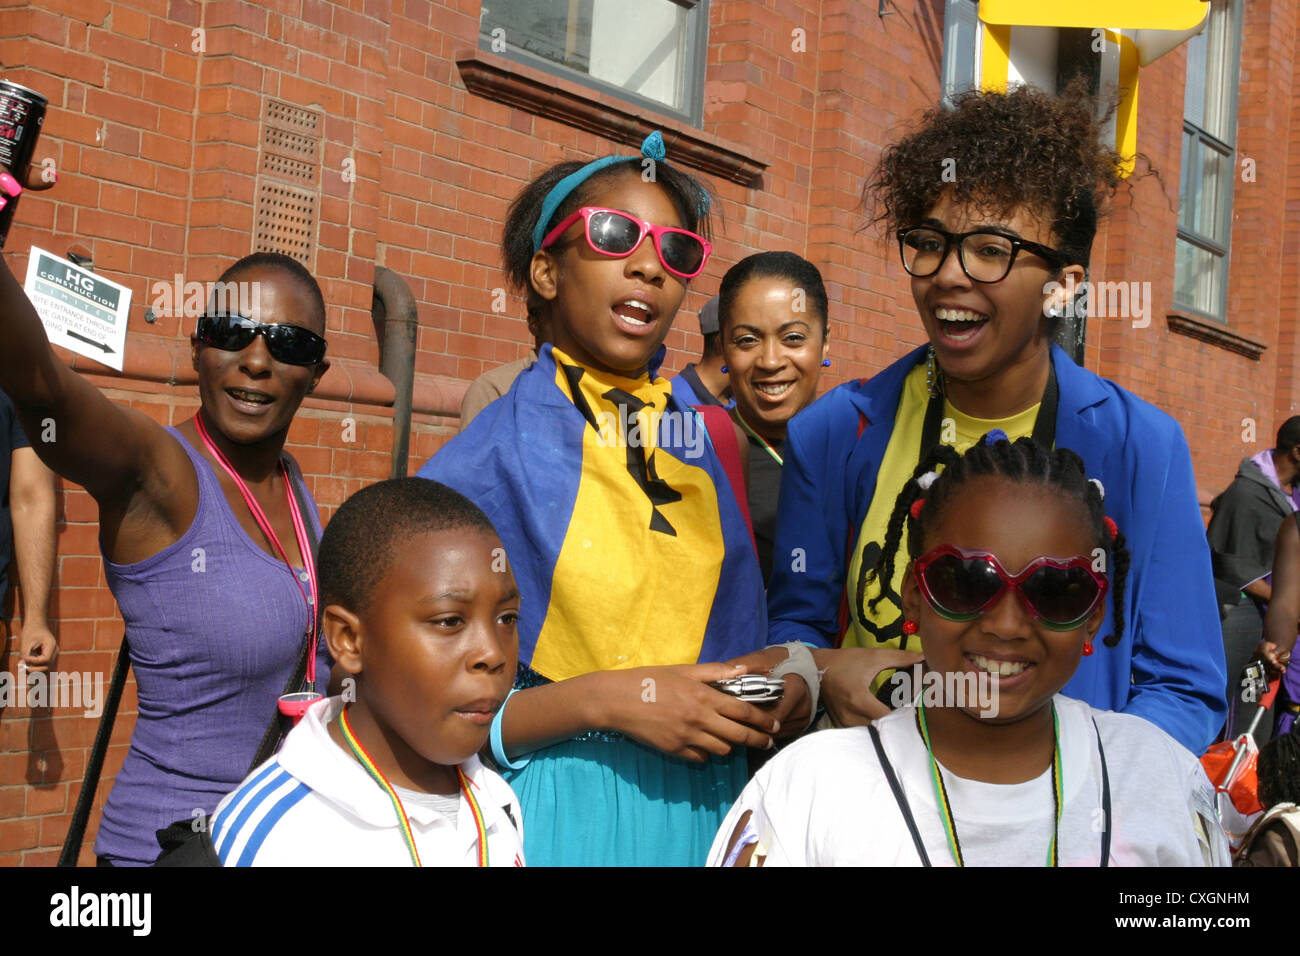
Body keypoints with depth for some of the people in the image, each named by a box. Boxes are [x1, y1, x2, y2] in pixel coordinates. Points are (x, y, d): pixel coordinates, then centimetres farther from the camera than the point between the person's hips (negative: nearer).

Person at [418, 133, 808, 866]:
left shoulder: (713, 442, 4)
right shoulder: (481, 461, -9)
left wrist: (786, 679, -7)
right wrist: (602, 700, -20)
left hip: (702, 805, 4)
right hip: (553, 811, -4)